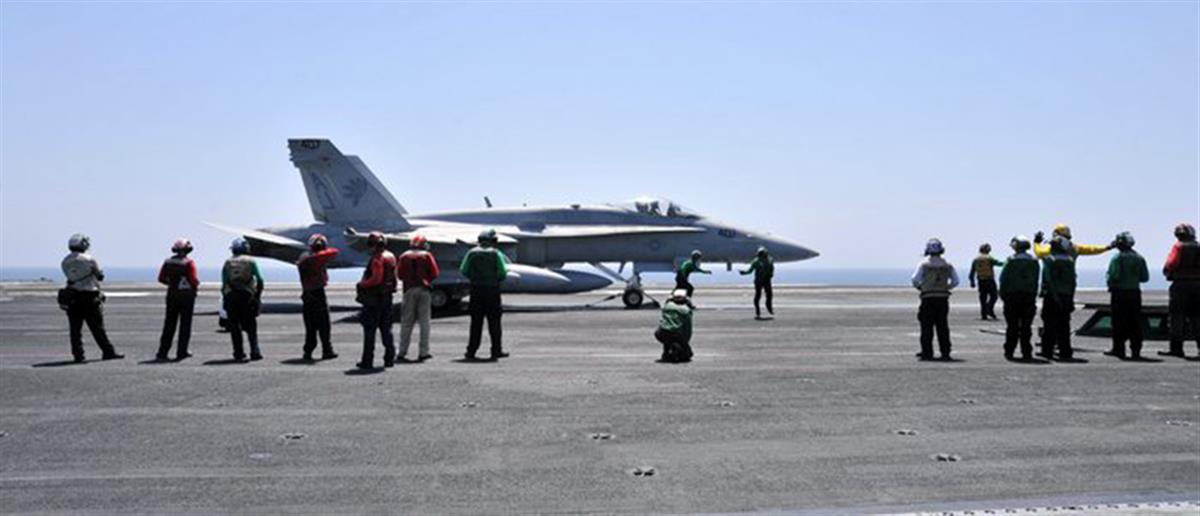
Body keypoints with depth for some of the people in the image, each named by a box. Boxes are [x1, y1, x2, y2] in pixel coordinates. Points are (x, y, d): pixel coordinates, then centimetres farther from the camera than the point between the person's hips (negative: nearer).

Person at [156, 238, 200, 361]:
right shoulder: (189, 263, -11)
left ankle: (162, 353, 5)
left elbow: (161, 278, 4)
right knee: (185, 324, 5)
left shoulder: (168, 262, 4)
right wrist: (196, 286, 4)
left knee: (169, 325, 9)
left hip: (172, 295, 4)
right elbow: (194, 280, -18)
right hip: (187, 295, -4)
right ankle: (181, 352, 5)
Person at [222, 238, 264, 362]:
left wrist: (226, 296, 8)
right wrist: (258, 295, 9)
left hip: (230, 296, 1)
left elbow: (224, 282, 4)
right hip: (247, 296, -1)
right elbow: (259, 279, 0)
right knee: (251, 326, 7)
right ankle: (255, 352, 0)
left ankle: (239, 354, 4)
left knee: (234, 327, 6)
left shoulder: (227, 262, 10)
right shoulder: (251, 261, 6)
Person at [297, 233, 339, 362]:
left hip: (306, 294, 7)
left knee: (310, 326, 11)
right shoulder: (317, 257, -13)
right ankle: (327, 351, 5)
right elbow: (333, 252, -11)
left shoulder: (302, 258, 11)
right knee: (323, 326, 1)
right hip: (318, 293, -7)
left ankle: (308, 352, 10)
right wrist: (326, 250, 7)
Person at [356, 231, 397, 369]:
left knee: (369, 329, -2)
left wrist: (362, 284, -12)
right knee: (386, 328, 14)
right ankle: (389, 358, 14)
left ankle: (367, 361, -1)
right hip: (387, 296, 9)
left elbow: (376, 278, -24)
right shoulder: (391, 257, 12)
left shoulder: (378, 259, -16)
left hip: (374, 298, -9)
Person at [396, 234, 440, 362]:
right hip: (424, 290, -1)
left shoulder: (404, 256, 6)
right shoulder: (427, 255, 2)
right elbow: (435, 273, -3)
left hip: (409, 290, 1)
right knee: (424, 322, 3)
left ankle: (402, 353, 4)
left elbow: (399, 274, 3)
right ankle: (423, 352, -2)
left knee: (406, 323, 5)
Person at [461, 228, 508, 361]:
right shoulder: (496, 254, -3)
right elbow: (503, 273, -8)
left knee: (476, 322, 6)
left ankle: (471, 351, 3)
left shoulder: (472, 253, 4)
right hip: (492, 290, -2)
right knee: (494, 322, 6)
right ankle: (496, 351, 9)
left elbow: (463, 271, 1)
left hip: (476, 290, 2)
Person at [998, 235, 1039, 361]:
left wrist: (1002, 294, 2)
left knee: (1012, 326, 5)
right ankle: (1026, 353, 3)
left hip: (1012, 295, -2)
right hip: (1029, 296, 2)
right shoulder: (1034, 261, 4)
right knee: (1026, 327, 5)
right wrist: (1034, 296, 8)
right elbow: (1036, 280, 4)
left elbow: (1003, 279, -7)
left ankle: (1009, 352, 8)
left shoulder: (1011, 261, -7)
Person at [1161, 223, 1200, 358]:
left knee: (1176, 317, -2)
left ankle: (1176, 348, -5)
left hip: (1181, 285, -5)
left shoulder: (1178, 247, -6)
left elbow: (1171, 264, -16)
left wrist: (1167, 272, 2)